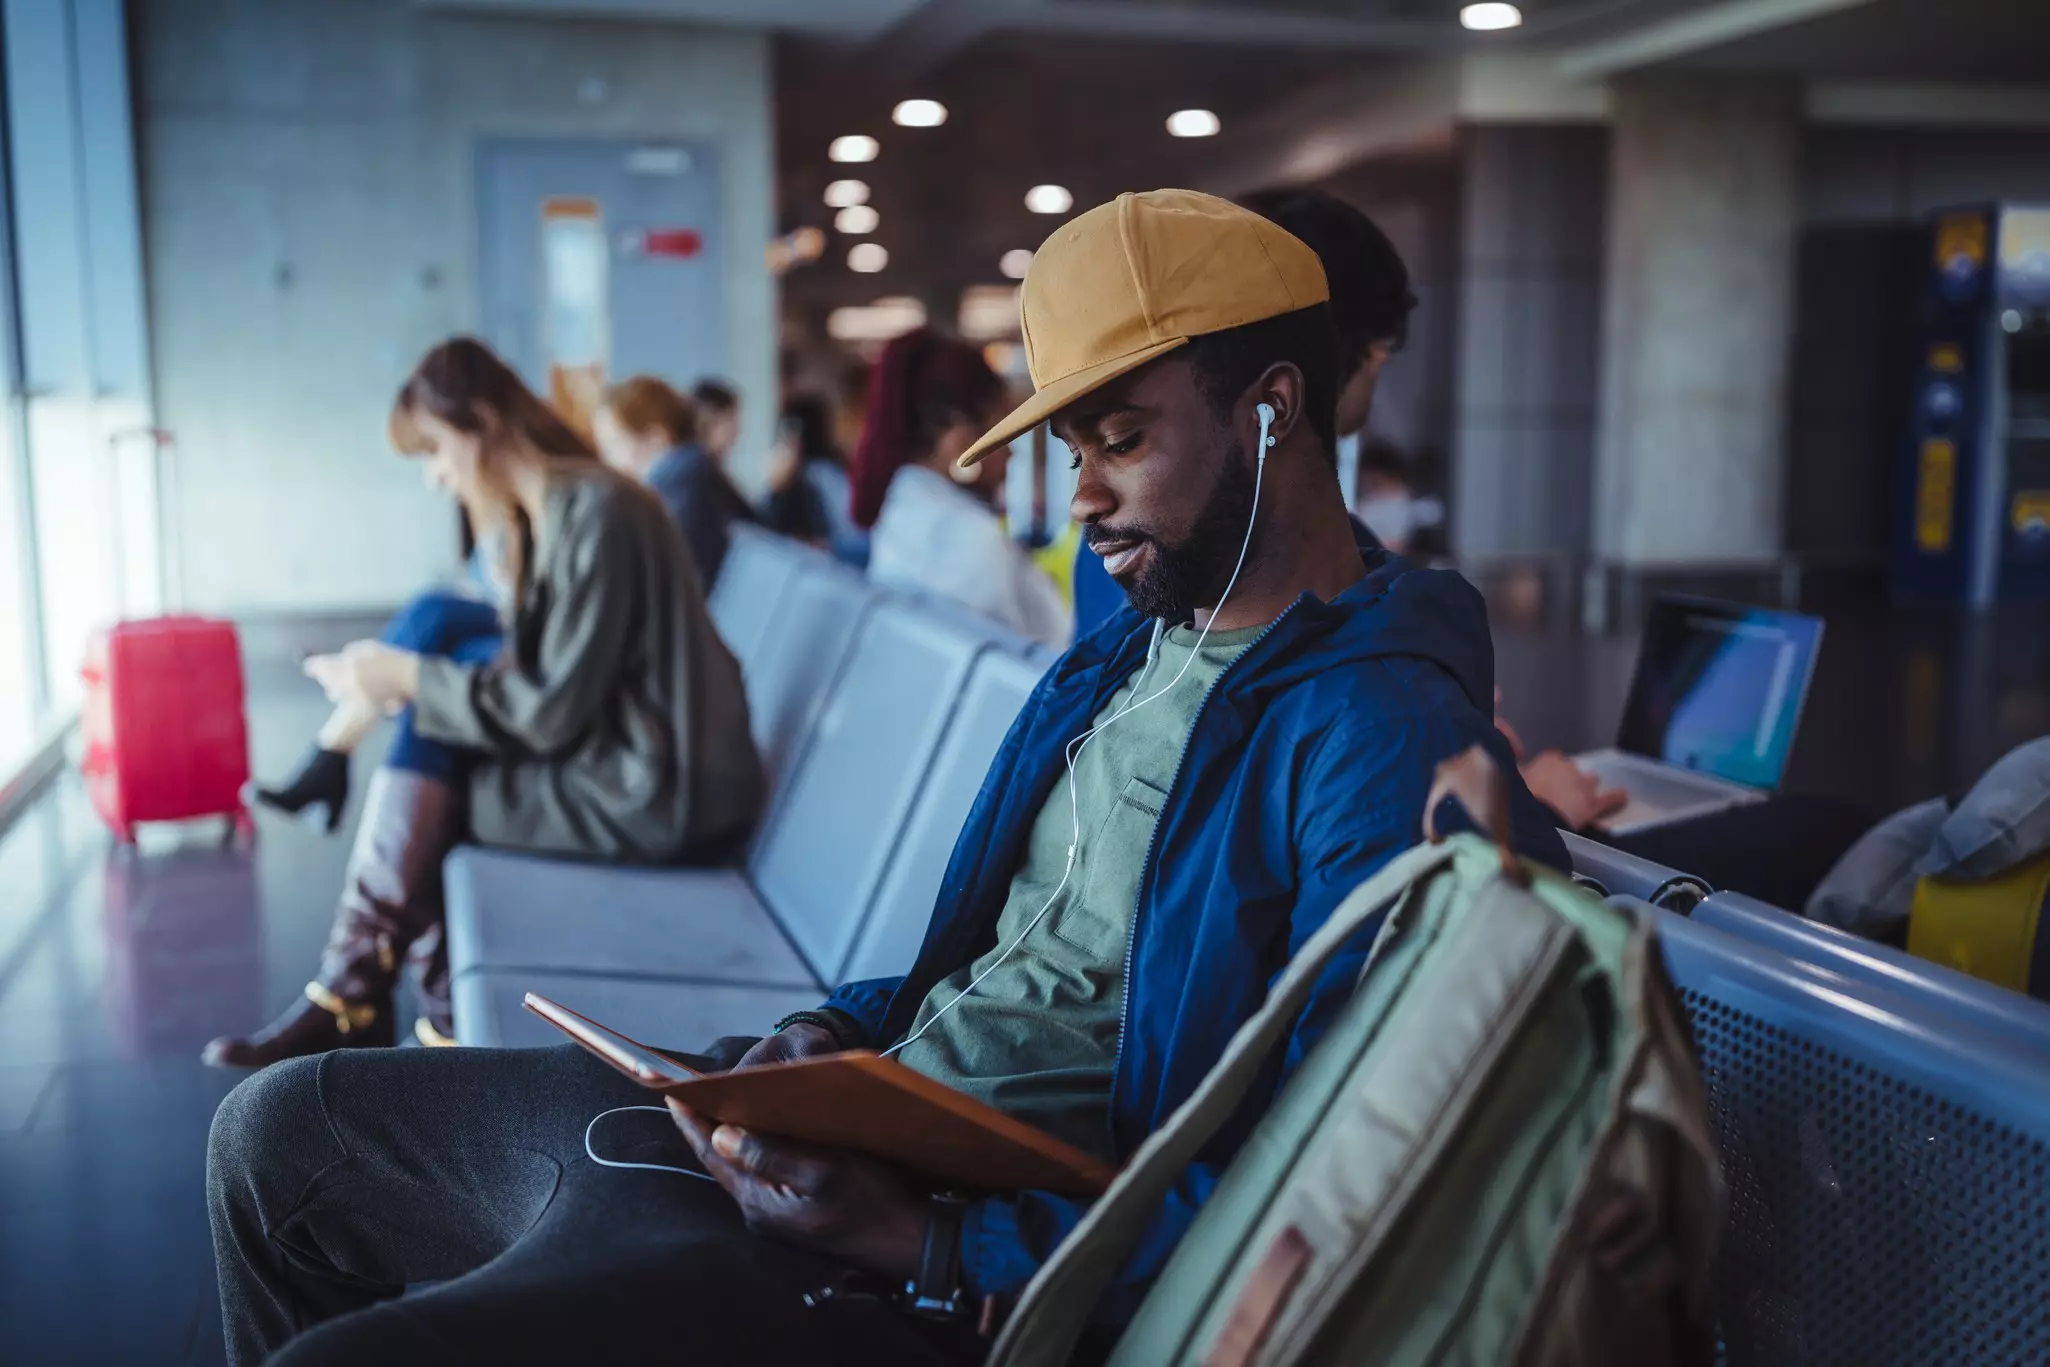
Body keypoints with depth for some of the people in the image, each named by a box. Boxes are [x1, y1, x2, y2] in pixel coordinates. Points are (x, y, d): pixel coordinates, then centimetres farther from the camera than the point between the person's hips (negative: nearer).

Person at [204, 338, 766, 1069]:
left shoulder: (599, 515, -19)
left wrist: (409, 677, -12)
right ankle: (454, 1016, 1)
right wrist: (404, 677, -2)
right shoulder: (551, 513, 9)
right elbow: (541, 680, 9)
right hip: (626, 766, 9)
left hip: (655, 802, -9)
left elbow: (551, 713, -19)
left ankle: (353, 995, 11)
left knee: (420, 787, -8)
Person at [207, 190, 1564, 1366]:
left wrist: (922, 1242, -24)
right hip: (797, 1141, 10)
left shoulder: (1385, 742, -17)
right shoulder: (1132, 644, 14)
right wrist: (840, 1031, 2)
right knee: (279, 1129, 14)